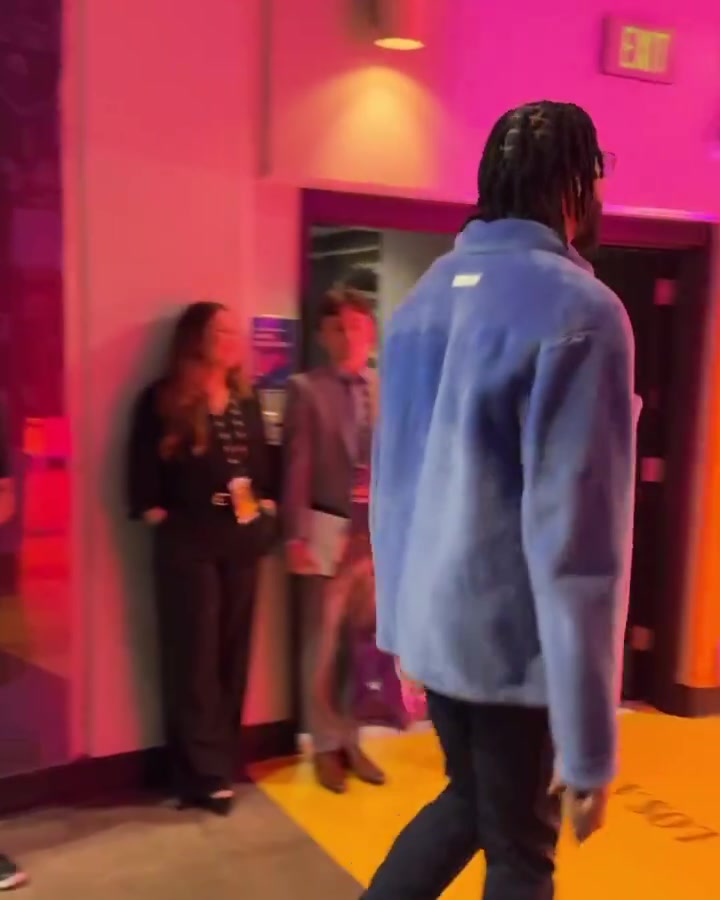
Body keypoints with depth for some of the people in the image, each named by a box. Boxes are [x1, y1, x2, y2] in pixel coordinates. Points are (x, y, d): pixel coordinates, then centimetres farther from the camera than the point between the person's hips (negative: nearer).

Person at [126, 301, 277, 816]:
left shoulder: (246, 400, 13)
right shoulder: (163, 401, -4)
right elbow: (144, 469, -6)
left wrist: (266, 507, 5)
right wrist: (159, 517, -12)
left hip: (242, 540, 6)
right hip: (188, 543, -5)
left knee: (233, 652, 11)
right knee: (195, 656, -2)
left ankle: (224, 762, 24)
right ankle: (207, 774, 7)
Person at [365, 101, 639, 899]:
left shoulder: (425, 297, 6)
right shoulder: (579, 313, -18)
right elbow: (577, 541, -22)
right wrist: (589, 746, -17)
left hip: (429, 616, 7)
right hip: (513, 634, -7)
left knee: (472, 800, 27)